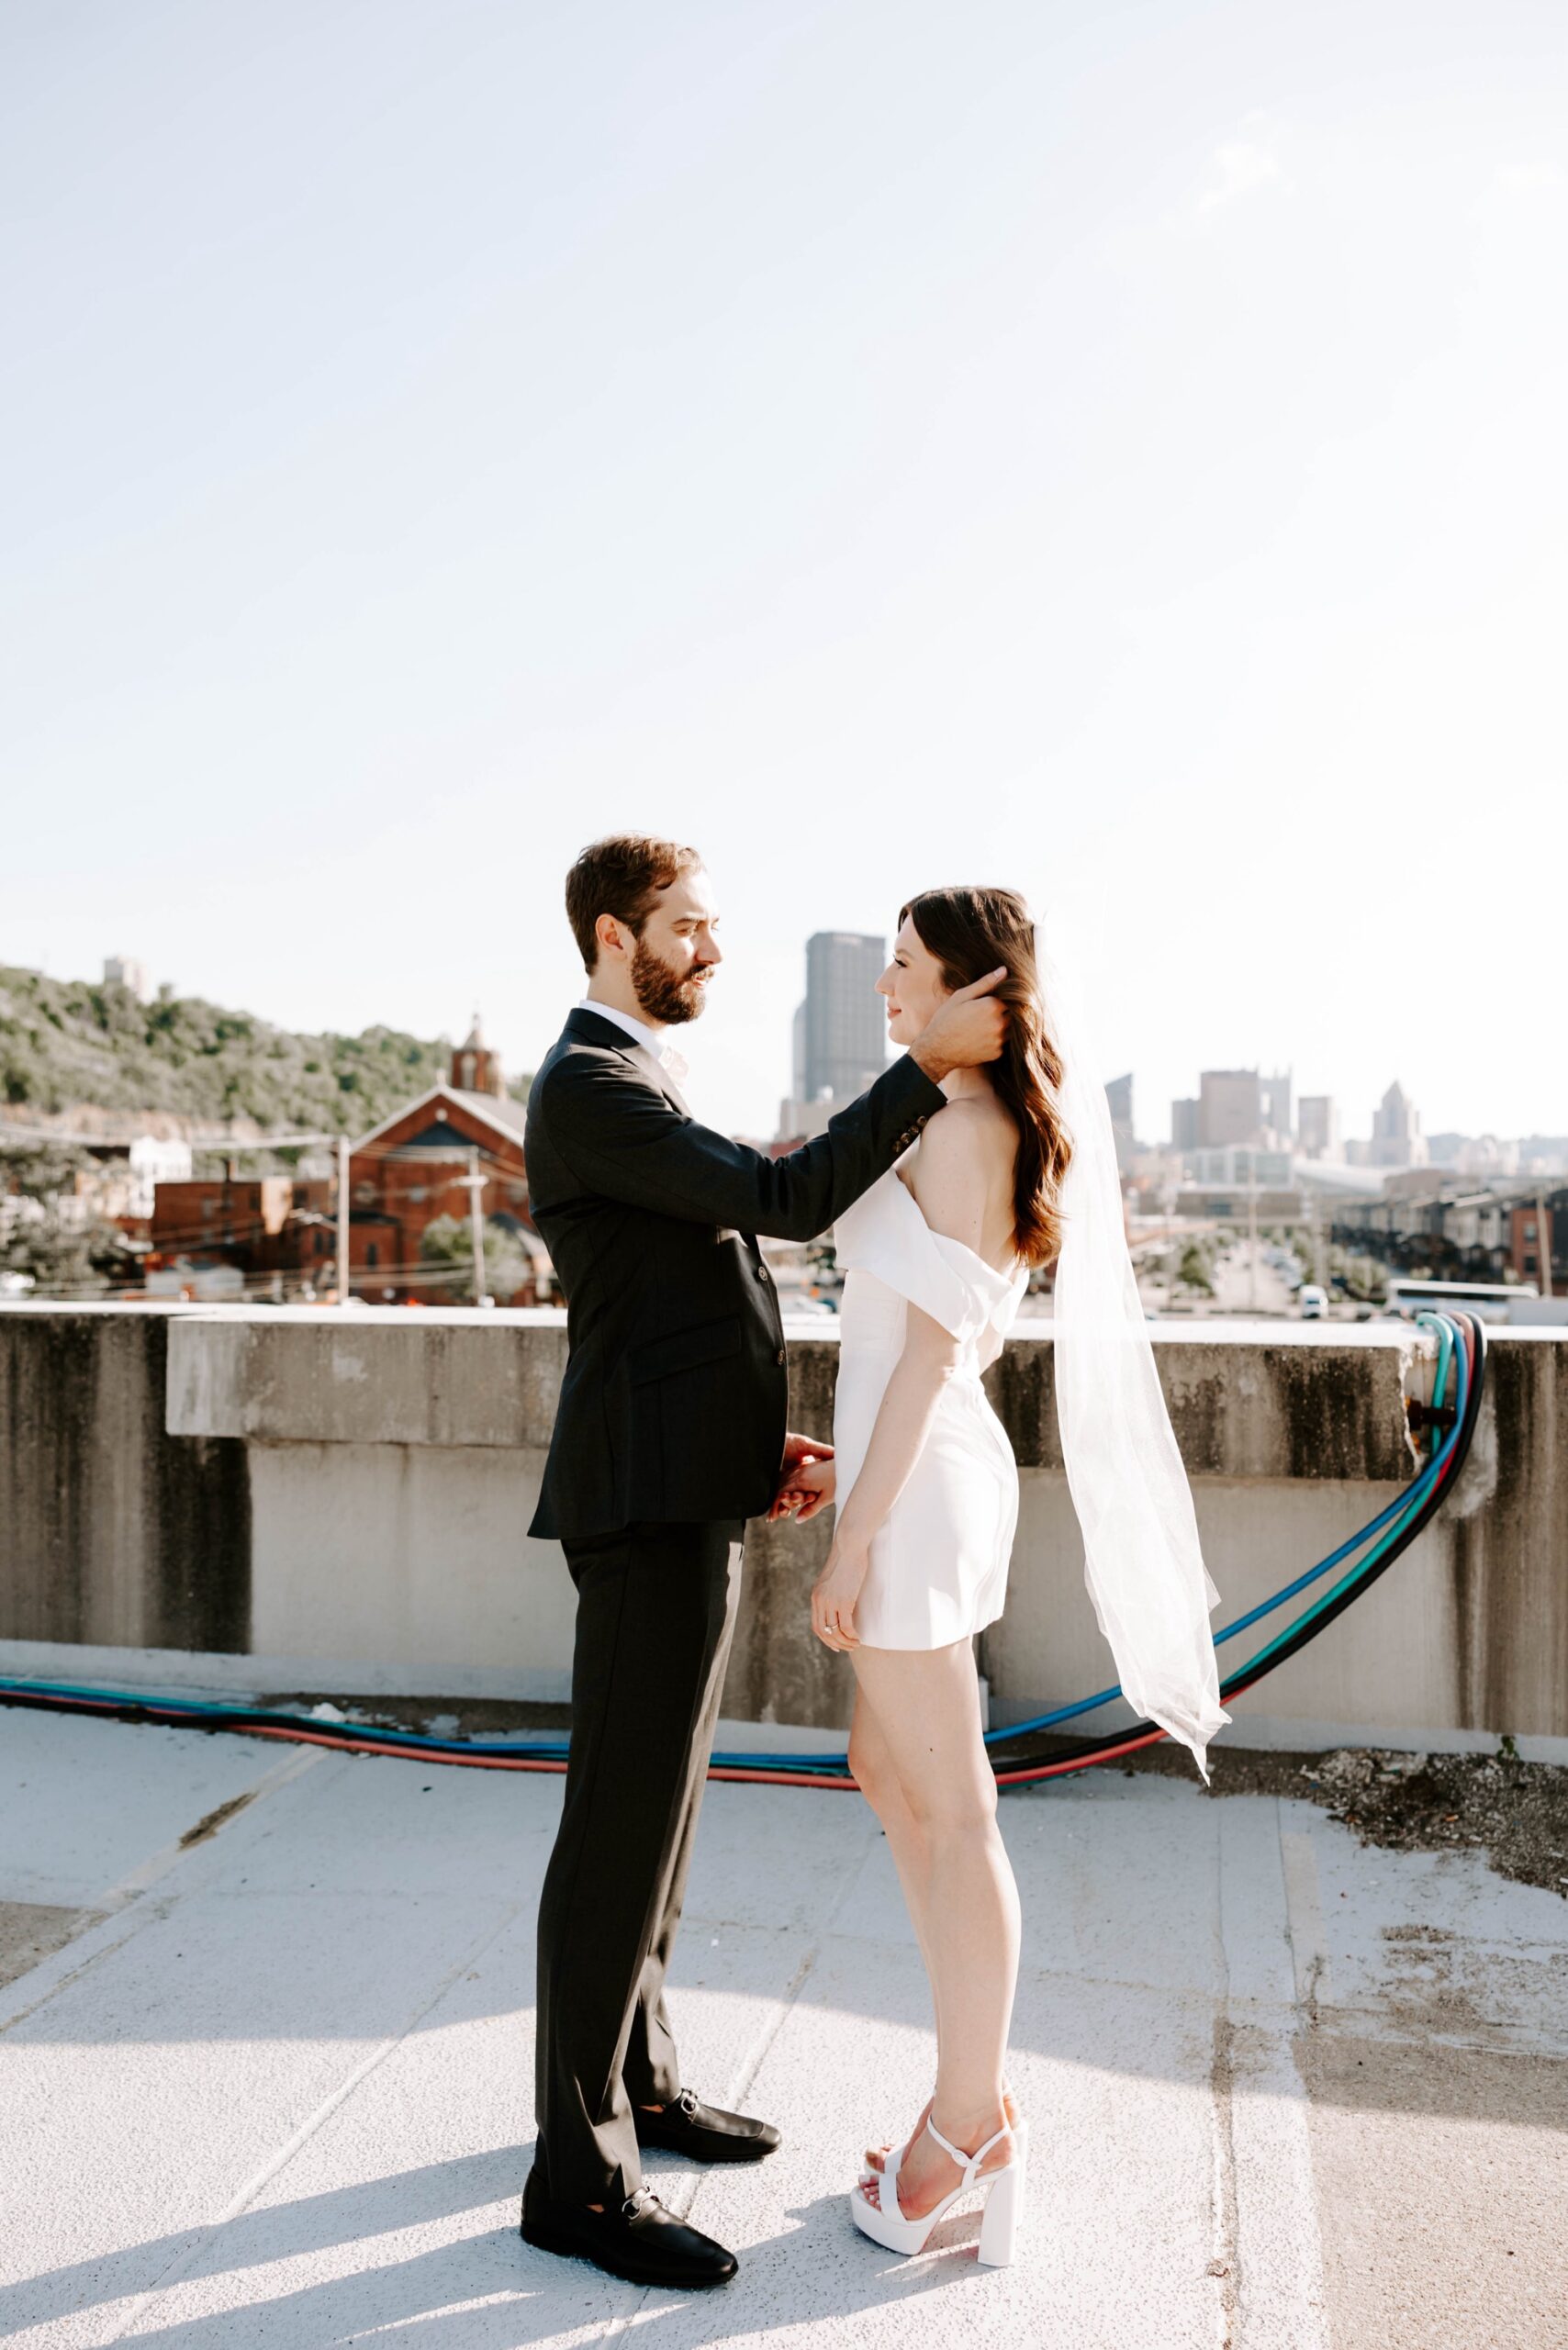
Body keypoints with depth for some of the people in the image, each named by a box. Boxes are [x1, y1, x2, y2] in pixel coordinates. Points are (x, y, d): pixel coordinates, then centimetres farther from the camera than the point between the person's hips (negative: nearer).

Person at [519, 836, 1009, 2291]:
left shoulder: (634, 1083, 19)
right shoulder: (590, 1089, -14)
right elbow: (784, 1201, -23)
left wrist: (749, 1436, 14)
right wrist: (927, 1065, -21)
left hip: (687, 1491, 11)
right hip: (649, 1503, -11)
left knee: (660, 1806, 19)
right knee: (622, 1824, -3)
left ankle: (638, 2081, 34)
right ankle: (577, 2177, 11)